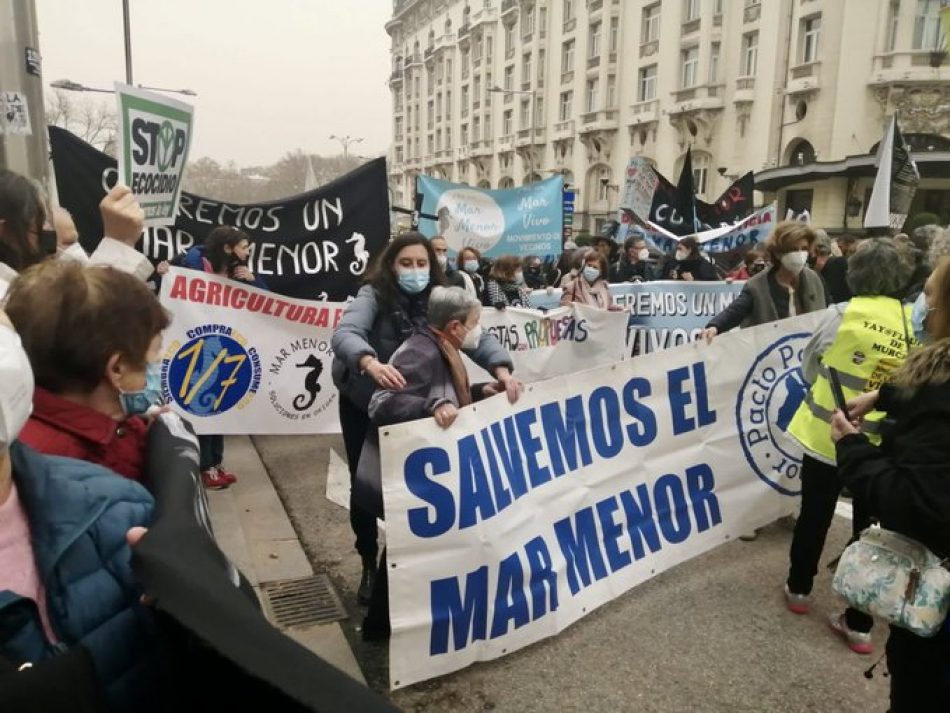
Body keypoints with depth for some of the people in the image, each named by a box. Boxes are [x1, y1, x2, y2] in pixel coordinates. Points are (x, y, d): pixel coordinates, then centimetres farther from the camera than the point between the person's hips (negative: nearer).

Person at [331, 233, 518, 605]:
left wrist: (502, 370, -37)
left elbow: (475, 334, -18)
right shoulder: (373, 295, -21)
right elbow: (344, 333, -38)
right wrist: (372, 364, -60)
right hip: (364, 402, -2)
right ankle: (370, 566, 28)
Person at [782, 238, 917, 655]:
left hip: (828, 435, -2)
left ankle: (799, 589, 33)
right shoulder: (916, 324, -6)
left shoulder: (842, 315, -13)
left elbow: (809, 369, 1)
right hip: (882, 445, 2)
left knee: (814, 518, 16)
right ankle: (859, 624, 19)